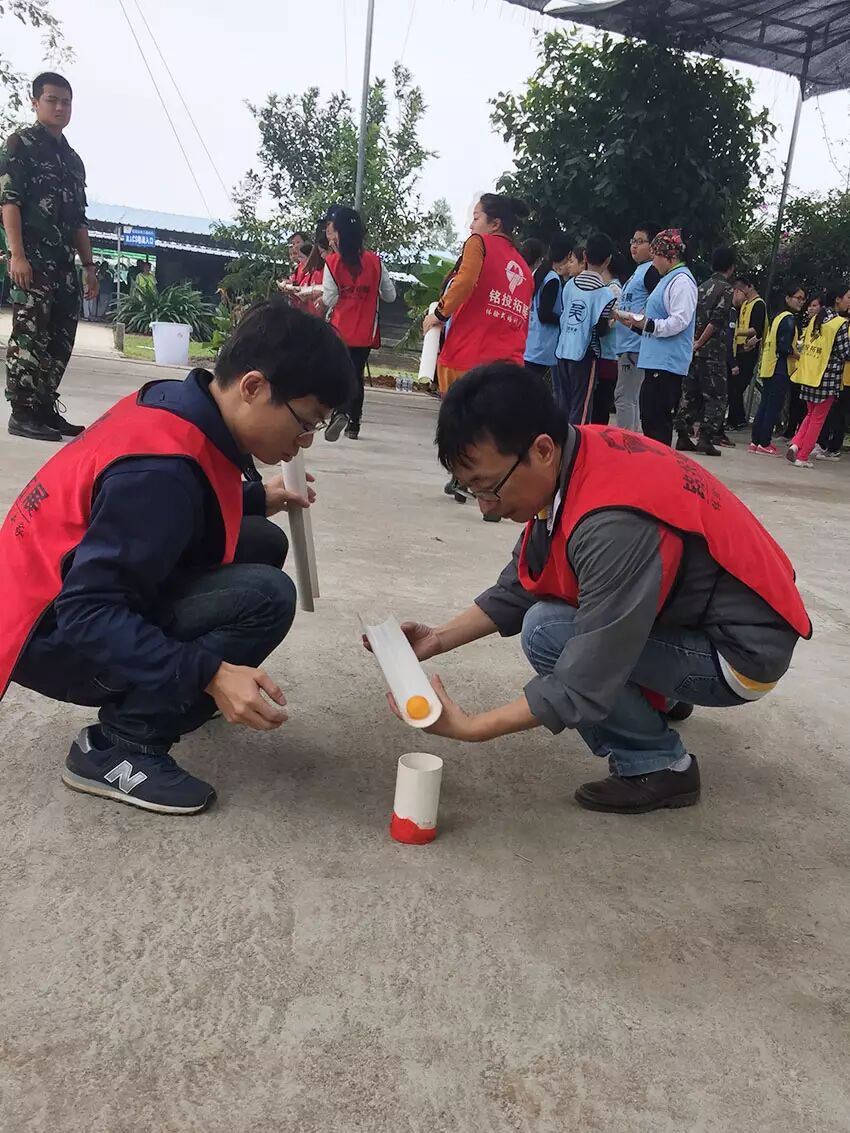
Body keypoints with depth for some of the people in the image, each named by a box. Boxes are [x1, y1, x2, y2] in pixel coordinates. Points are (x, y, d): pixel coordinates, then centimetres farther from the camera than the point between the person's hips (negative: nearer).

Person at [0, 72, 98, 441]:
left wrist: (88, 265, 16)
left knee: (61, 338, 6)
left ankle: (44, 409, 12)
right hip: (32, 258, -7)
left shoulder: (74, 160, 23)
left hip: (64, 263, 7)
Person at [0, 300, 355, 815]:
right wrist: (210, 674, -35)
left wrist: (254, 498, 10)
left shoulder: (176, 405, -3)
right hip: (55, 633, -9)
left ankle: (167, 692, 14)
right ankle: (118, 747, -12)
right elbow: (88, 615, -31)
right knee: (264, 596, -24)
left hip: (81, 585, 9)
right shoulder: (161, 467, -31)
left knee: (262, 543, 6)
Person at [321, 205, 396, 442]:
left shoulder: (332, 262, -8)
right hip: (365, 332, 2)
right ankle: (353, 425, 17)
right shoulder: (374, 261, -2)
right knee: (356, 376, 16)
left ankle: (340, 413, -19)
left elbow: (329, 300, -11)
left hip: (340, 330, -2)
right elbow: (390, 295, 4)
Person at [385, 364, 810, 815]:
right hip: (692, 606, 9)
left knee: (548, 633, -21)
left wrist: (468, 727, -23)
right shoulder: (571, 457, -9)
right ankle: (660, 696, 25)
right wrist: (439, 638, -4)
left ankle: (658, 766, -1)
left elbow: (586, 687, -28)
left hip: (742, 650, -9)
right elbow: (518, 589, 3)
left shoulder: (615, 525, -35)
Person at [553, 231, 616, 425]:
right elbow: (601, 330, -11)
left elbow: (562, 316, 11)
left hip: (562, 350, 5)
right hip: (584, 354, -5)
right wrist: (612, 323, 8)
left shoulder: (569, 284, 4)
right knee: (580, 408, 1)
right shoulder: (605, 292, -11)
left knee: (561, 406, 11)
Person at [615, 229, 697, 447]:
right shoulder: (669, 279, 21)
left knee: (657, 421, -11)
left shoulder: (682, 281, -10)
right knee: (648, 416, 13)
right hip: (656, 360, 10)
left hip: (667, 363, -10)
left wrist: (646, 323, -19)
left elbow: (679, 322, -20)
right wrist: (636, 321, 15)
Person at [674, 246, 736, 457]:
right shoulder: (726, 289, -6)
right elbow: (717, 320, -17)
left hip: (693, 350, 6)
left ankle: (683, 436, 8)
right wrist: (699, 343, -12)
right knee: (715, 397, 0)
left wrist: (693, 342, 11)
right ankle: (706, 438, -7)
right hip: (713, 352, -6)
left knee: (689, 394, 10)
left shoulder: (700, 288, 14)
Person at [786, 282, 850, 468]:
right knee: (818, 419, 4)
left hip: (808, 374, 6)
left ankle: (796, 443, 1)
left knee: (810, 415, 20)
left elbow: (804, 343, 13)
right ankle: (802, 457, 5)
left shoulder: (816, 319, 8)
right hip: (828, 377, -6)